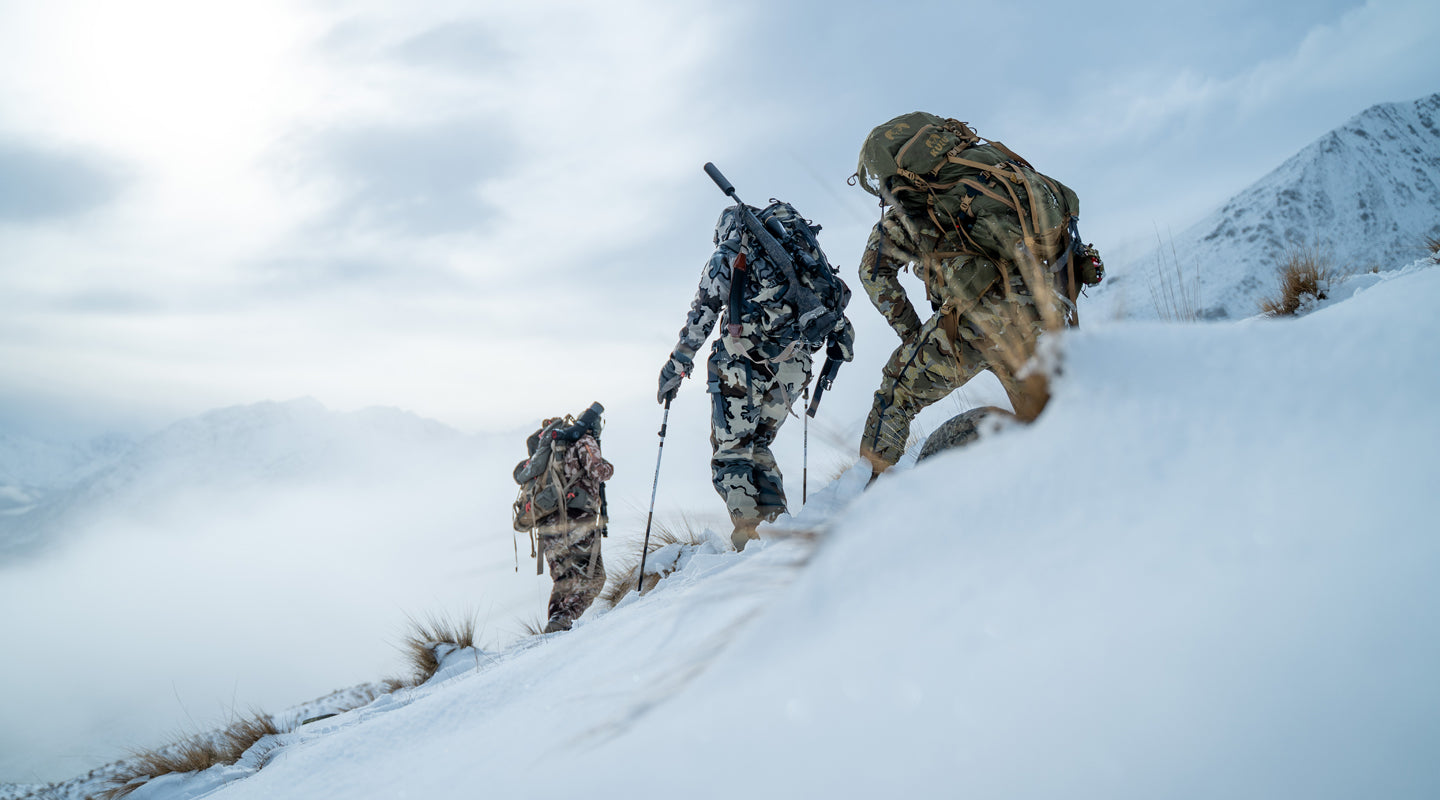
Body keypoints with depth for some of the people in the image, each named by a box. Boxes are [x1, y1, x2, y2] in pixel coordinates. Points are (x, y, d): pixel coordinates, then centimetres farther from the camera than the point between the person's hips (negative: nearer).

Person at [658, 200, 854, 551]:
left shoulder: (729, 251, 11)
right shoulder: (804, 244, 26)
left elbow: (704, 312, 2)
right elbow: (837, 293, 17)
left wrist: (677, 365, 4)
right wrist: (840, 340, 22)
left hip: (745, 357, -5)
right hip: (794, 364, 5)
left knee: (730, 450, 2)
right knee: (758, 446, 19)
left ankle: (749, 529, -16)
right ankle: (776, 520, 3)